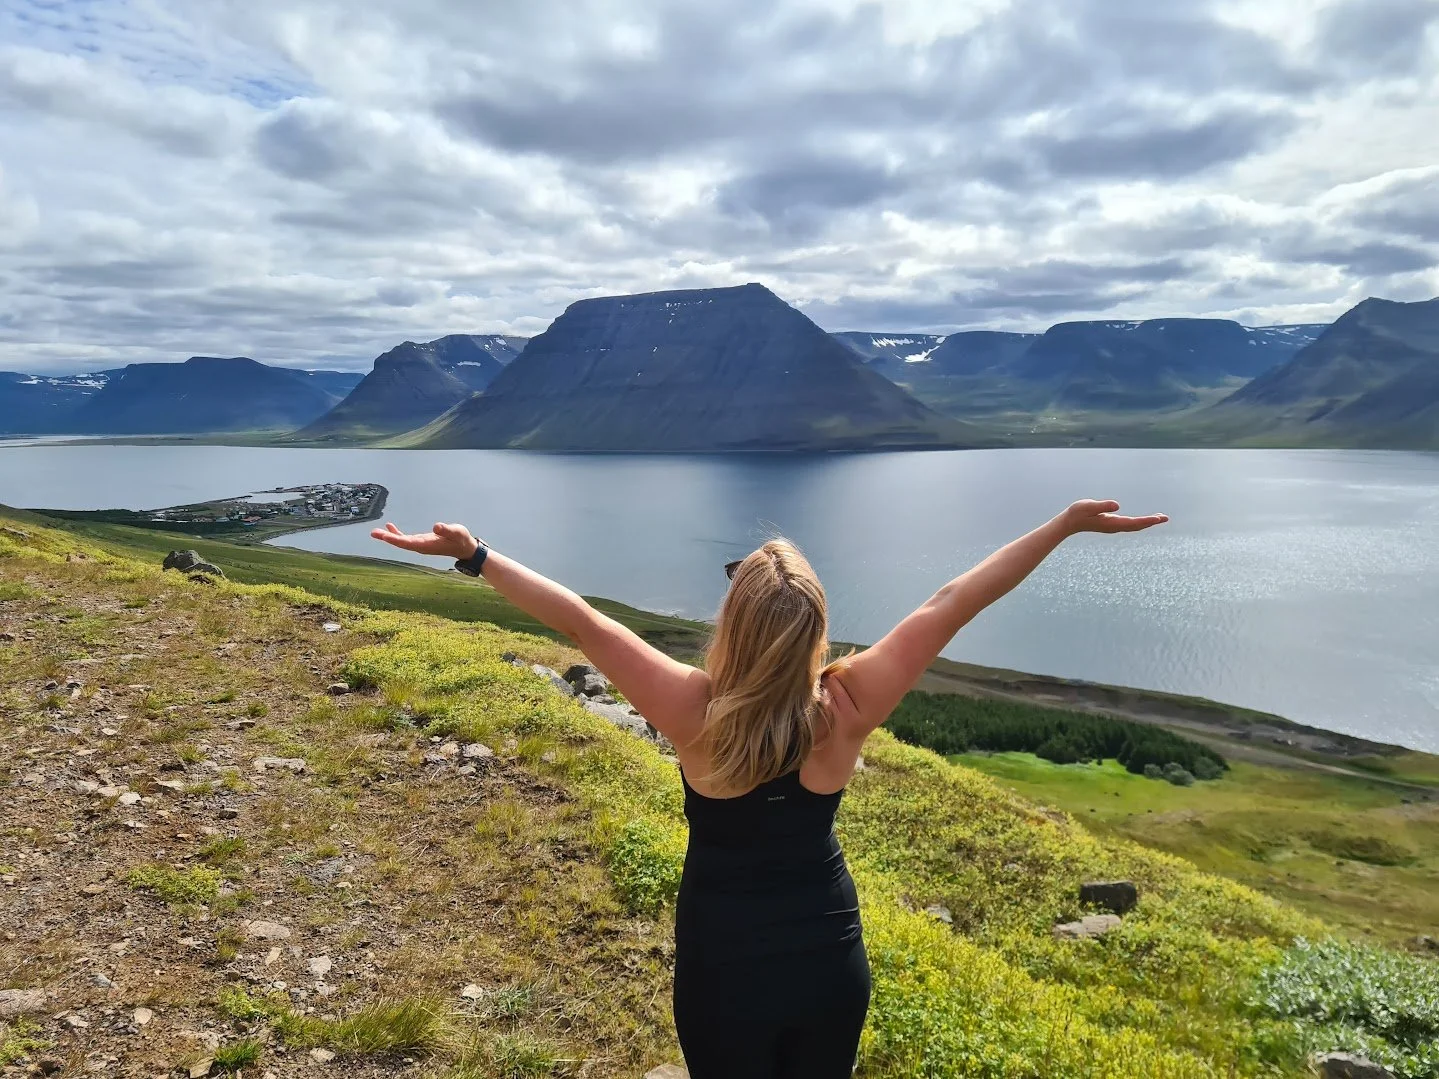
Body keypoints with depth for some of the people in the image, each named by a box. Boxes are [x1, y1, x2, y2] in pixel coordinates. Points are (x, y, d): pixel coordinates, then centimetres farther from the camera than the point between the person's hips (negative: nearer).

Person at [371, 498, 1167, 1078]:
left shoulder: (691, 711, -27)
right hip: (831, 963, 2)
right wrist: (1069, 523, -10)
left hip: (722, 968, -1)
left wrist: (474, 555, -15)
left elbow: (577, 620, -23)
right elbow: (953, 605, -18)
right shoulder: (846, 709, -22)